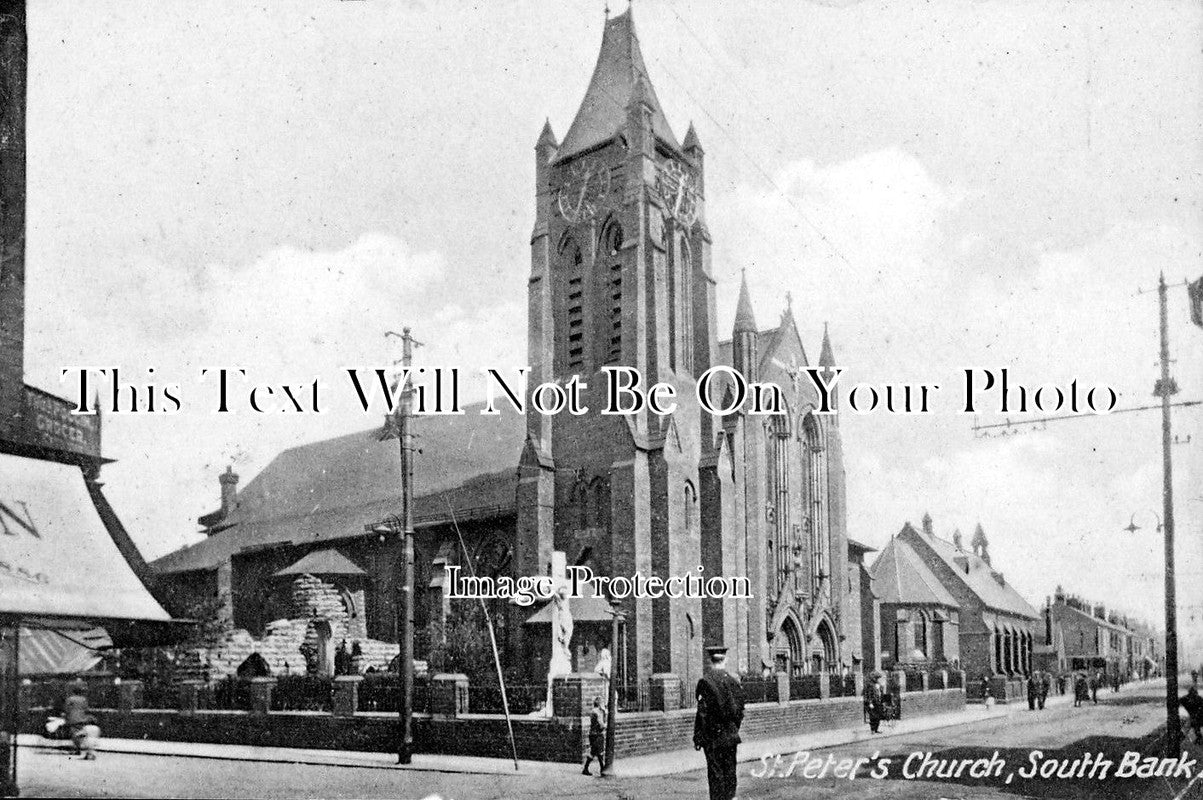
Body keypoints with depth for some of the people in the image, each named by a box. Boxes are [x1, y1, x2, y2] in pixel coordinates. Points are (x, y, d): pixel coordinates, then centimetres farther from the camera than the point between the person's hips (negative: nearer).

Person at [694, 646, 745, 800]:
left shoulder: (705, 681, -13)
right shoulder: (734, 680, 2)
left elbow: (702, 713, -13)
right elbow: (740, 710, 9)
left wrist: (697, 738, -7)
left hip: (712, 737, -4)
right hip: (731, 735, 4)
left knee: (715, 772, 1)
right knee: (730, 769, 13)